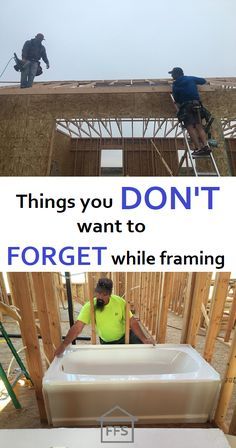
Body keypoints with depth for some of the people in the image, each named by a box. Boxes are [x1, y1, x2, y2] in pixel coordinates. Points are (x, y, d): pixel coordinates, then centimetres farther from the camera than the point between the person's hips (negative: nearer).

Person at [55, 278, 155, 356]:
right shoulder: (89, 307, -24)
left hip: (124, 336, 0)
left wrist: (144, 339, -29)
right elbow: (77, 327, -28)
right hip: (106, 342, 0)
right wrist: (63, 345, -39)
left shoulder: (120, 302, -23)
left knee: (142, 343, -15)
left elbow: (132, 322, -20)